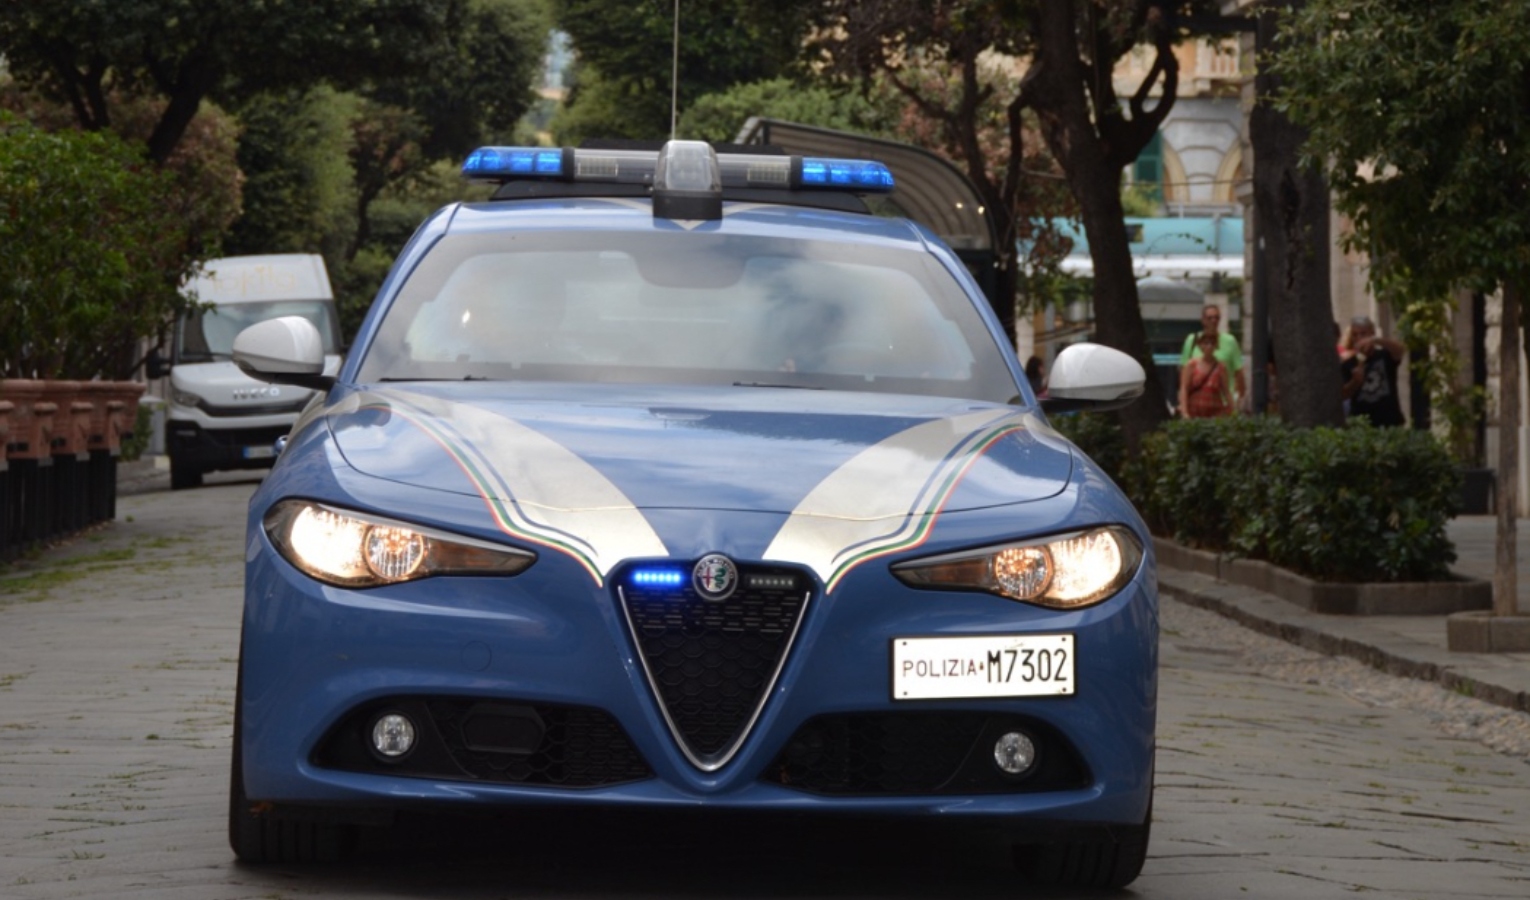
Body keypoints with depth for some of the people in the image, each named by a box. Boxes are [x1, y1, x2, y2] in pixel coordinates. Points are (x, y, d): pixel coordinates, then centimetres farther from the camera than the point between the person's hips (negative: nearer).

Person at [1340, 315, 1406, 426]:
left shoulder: (1385, 356, 2)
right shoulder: (1347, 365, 4)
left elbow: (1401, 349, -20)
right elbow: (1342, 395, -2)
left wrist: (1375, 340, -33)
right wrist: (1355, 381, -20)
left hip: (1390, 423, 0)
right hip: (1361, 425, 0)